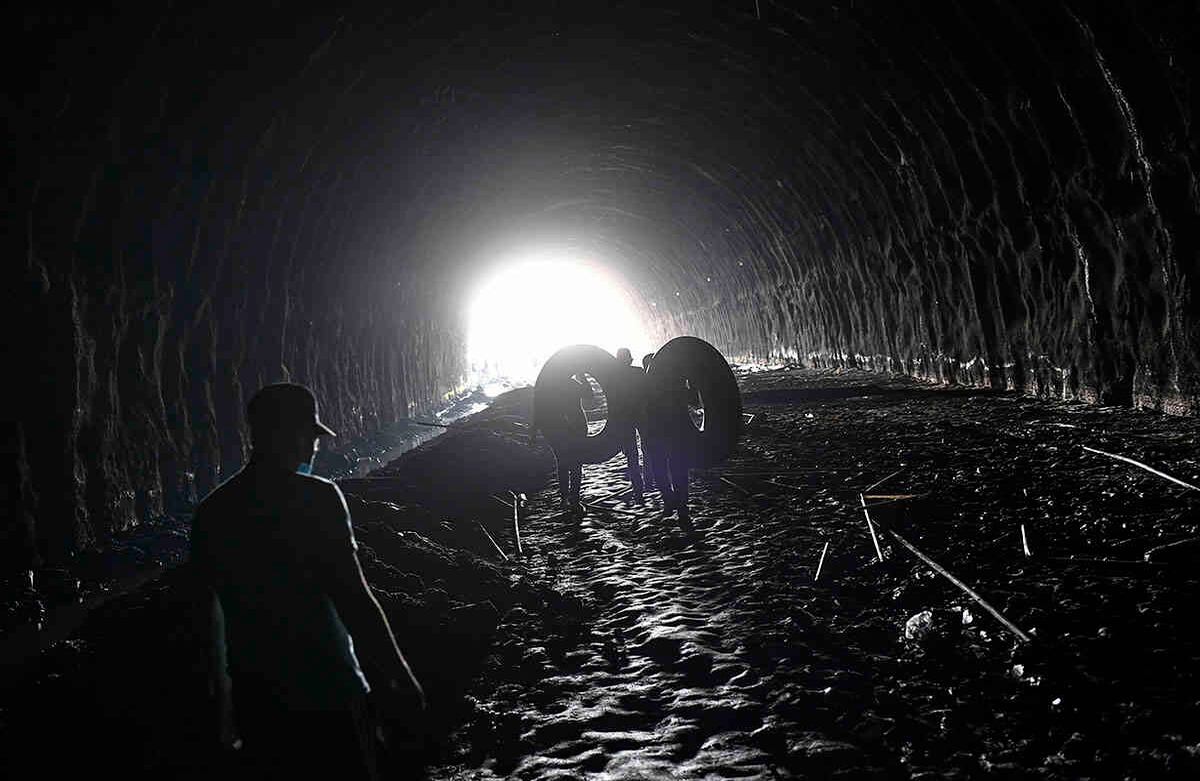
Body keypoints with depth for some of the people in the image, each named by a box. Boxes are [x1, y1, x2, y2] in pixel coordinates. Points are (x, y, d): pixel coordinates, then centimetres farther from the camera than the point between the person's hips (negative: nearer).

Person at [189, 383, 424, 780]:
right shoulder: (316, 498, -16)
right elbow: (352, 598, -20)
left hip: (256, 700, 5)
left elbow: (209, 611, 11)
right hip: (326, 690, -5)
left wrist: (219, 684, 23)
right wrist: (400, 677, -11)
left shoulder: (213, 510, 2)